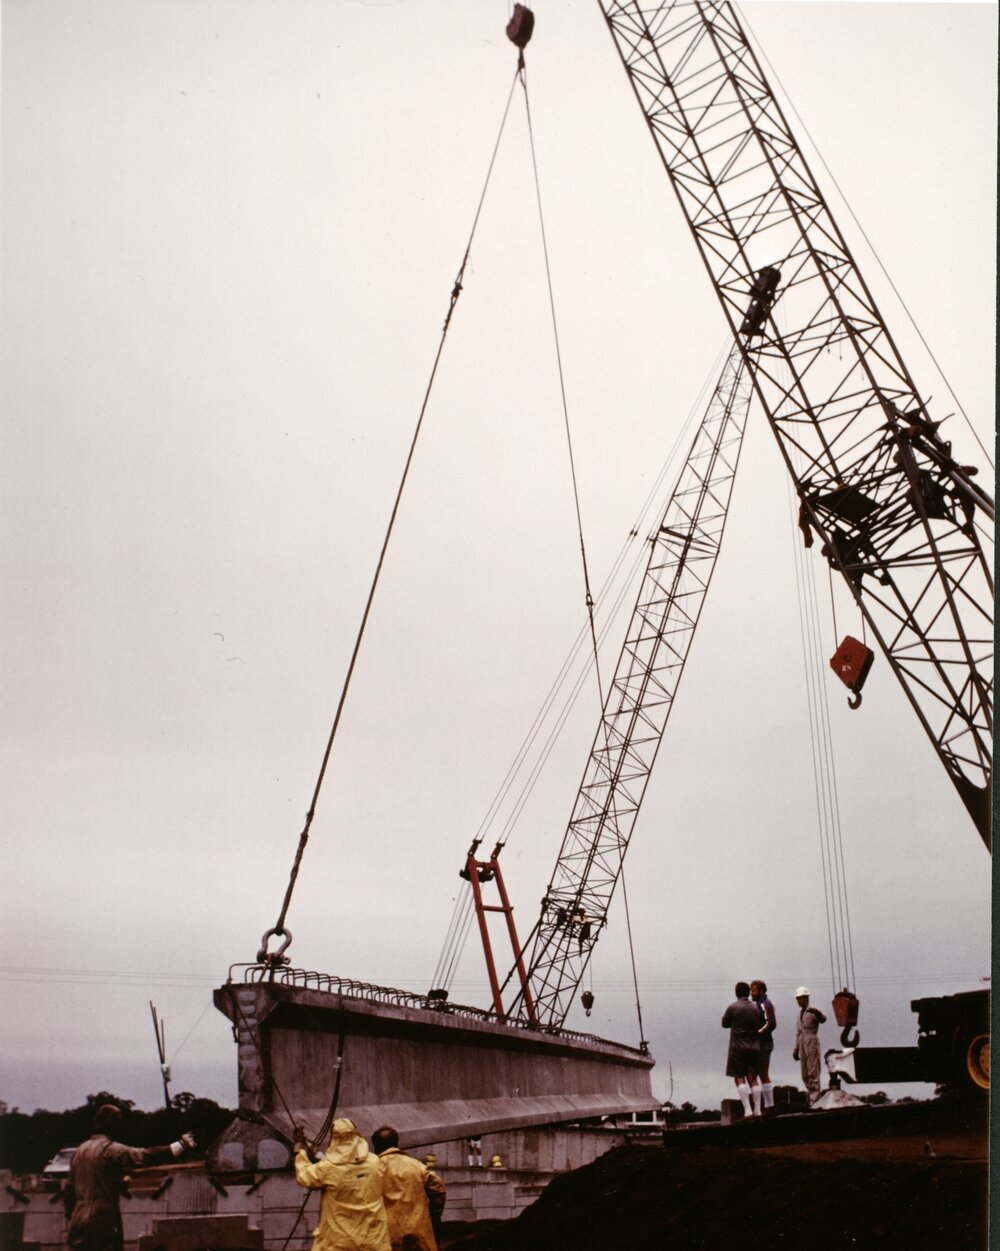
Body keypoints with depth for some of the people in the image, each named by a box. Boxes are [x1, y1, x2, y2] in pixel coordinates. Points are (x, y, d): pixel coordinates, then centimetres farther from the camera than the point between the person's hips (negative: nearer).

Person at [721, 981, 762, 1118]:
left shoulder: (732, 1008, -10)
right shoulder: (756, 1007, 1)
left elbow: (725, 1023, 3)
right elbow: (759, 1026, 8)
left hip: (738, 1047, -4)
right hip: (754, 1048, 4)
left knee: (740, 1079, 0)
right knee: (753, 1079, 12)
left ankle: (747, 1111, -10)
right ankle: (757, 1110, 7)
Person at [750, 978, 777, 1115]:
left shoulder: (765, 1004, -13)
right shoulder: (759, 1004, 17)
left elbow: (771, 1024, -23)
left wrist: (758, 1033, -22)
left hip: (764, 1044, -10)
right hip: (760, 1044, 10)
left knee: (764, 1075, -6)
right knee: (762, 1075, 12)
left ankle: (769, 1107, -3)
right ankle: (769, 1106, 16)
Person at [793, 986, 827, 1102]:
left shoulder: (813, 1012, -5)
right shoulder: (800, 1013, 19)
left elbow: (823, 1019, -28)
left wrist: (817, 1012, -50)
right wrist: (796, 1049, 18)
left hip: (812, 1045, -8)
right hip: (803, 1046, 8)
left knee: (813, 1073, -10)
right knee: (805, 1075, 8)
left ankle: (815, 1099, -10)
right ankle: (812, 1096, 15)